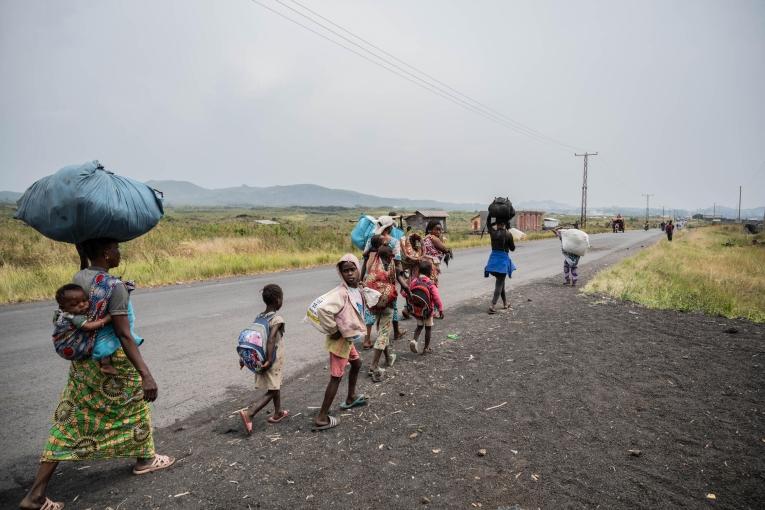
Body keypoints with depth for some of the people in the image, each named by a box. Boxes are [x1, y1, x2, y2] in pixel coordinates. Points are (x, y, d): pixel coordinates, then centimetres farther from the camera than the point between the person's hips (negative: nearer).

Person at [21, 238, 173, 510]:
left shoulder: (77, 278, 1)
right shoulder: (114, 285, -23)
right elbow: (124, 335, -28)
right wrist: (146, 375, -30)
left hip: (83, 360, 7)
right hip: (113, 361, -7)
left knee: (71, 421, 13)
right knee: (135, 407, 17)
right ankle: (144, 459, 38)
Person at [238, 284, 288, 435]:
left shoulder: (259, 317, 4)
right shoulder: (277, 319, -18)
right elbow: (271, 340, -29)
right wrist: (269, 360, -25)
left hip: (259, 358, 8)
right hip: (273, 361, -8)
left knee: (276, 386, 24)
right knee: (271, 391, 0)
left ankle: (278, 413, 37)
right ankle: (248, 412, -13)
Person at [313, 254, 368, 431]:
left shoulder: (357, 290, 1)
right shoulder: (341, 293, -27)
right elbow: (323, 310, -40)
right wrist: (333, 331, -26)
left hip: (349, 338, 9)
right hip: (340, 340, -9)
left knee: (357, 364, 27)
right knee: (336, 377, -3)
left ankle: (351, 399, 48)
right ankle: (321, 418, 6)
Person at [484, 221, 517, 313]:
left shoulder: (492, 232, -2)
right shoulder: (508, 234, -10)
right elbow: (512, 248, 3)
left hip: (493, 258, 4)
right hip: (503, 259, -4)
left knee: (500, 282, 19)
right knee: (499, 284, -1)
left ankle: (505, 304, 29)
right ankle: (492, 305, -14)